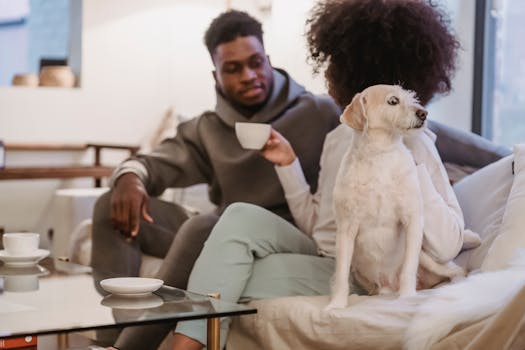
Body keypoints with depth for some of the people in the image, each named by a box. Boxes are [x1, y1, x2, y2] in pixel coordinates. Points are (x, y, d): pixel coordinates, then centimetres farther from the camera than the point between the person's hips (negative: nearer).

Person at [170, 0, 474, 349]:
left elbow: (446, 247, -22)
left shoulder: (410, 143, -11)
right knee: (241, 218, -17)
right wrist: (288, 163, 3)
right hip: (323, 261, 7)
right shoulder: (339, 138, 11)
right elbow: (317, 227, 11)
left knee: (232, 281, -20)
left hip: (366, 280, -7)